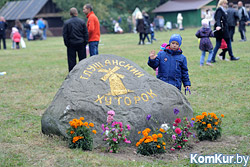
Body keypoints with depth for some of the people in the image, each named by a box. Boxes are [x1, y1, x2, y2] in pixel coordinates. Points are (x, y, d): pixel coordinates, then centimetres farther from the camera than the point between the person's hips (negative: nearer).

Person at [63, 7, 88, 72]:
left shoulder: (66, 22, -4)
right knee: (82, 60, 8)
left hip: (71, 44, -1)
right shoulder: (82, 21, -1)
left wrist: (67, 44, 2)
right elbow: (86, 33, 0)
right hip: (81, 44, 1)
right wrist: (85, 42, 6)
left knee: (71, 60, 4)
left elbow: (64, 34, -4)